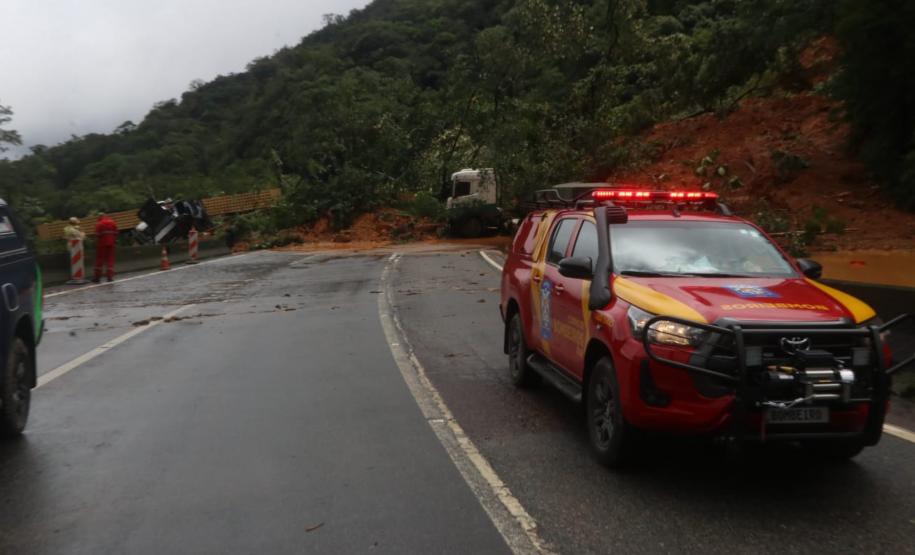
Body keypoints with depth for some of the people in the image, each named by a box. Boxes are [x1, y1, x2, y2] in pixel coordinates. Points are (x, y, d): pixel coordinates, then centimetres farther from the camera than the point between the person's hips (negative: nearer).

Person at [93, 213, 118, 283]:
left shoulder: (99, 224, -7)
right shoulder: (113, 223, 7)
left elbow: (97, 235, -11)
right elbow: (116, 233, 6)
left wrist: (97, 243, 2)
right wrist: (113, 240, 12)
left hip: (102, 244, -3)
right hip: (111, 243, 4)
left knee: (99, 260, 4)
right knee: (110, 259, 8)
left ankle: (97, 277, 6)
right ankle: (110, 276, 2)